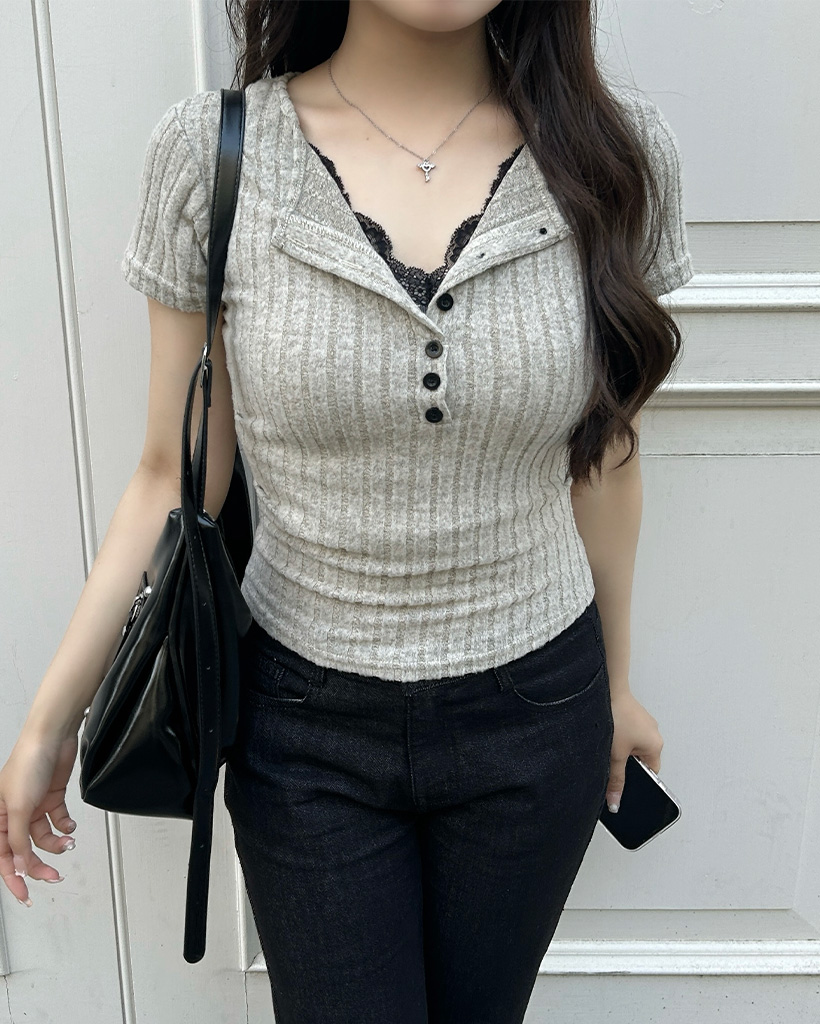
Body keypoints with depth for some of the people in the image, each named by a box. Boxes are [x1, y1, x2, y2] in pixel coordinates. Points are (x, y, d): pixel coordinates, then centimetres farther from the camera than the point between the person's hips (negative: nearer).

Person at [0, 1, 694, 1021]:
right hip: (307, 722, -1)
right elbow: (174, 479, -5)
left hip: (534, 711, 2)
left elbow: (602, 456, 2)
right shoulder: (207, 151, -12)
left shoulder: (615, 149, -9)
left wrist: (616, 680, 13)